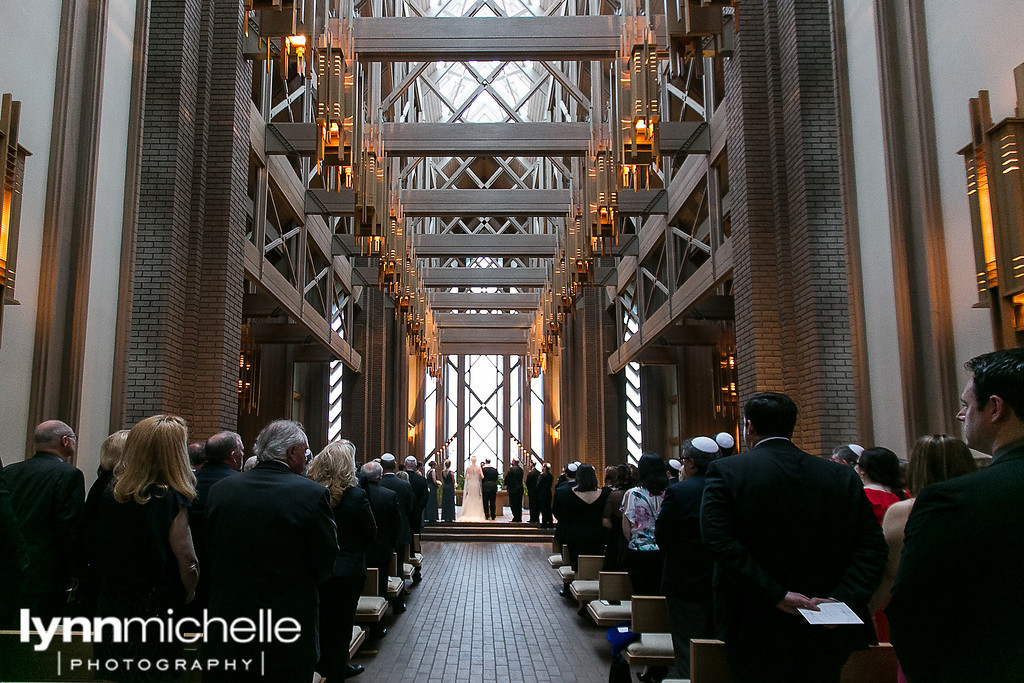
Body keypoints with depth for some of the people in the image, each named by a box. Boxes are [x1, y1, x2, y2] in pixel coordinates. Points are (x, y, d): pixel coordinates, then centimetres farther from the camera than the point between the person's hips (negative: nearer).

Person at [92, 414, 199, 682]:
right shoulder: (172, 500, -19)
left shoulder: (110, 495, -3)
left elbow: (100, 553, 7)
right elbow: (188, 564, -18)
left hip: (110, 605, 5)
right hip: (156, 609, -5)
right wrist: (187, 598, -2)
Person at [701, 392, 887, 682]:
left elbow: (718, 539, -19)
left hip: (758, 634, -3)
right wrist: (844, 598, -9)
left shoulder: (725, 471, -7)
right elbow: (872, 546, -3)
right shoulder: (844, 477, 2)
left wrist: (775, 595, -18)